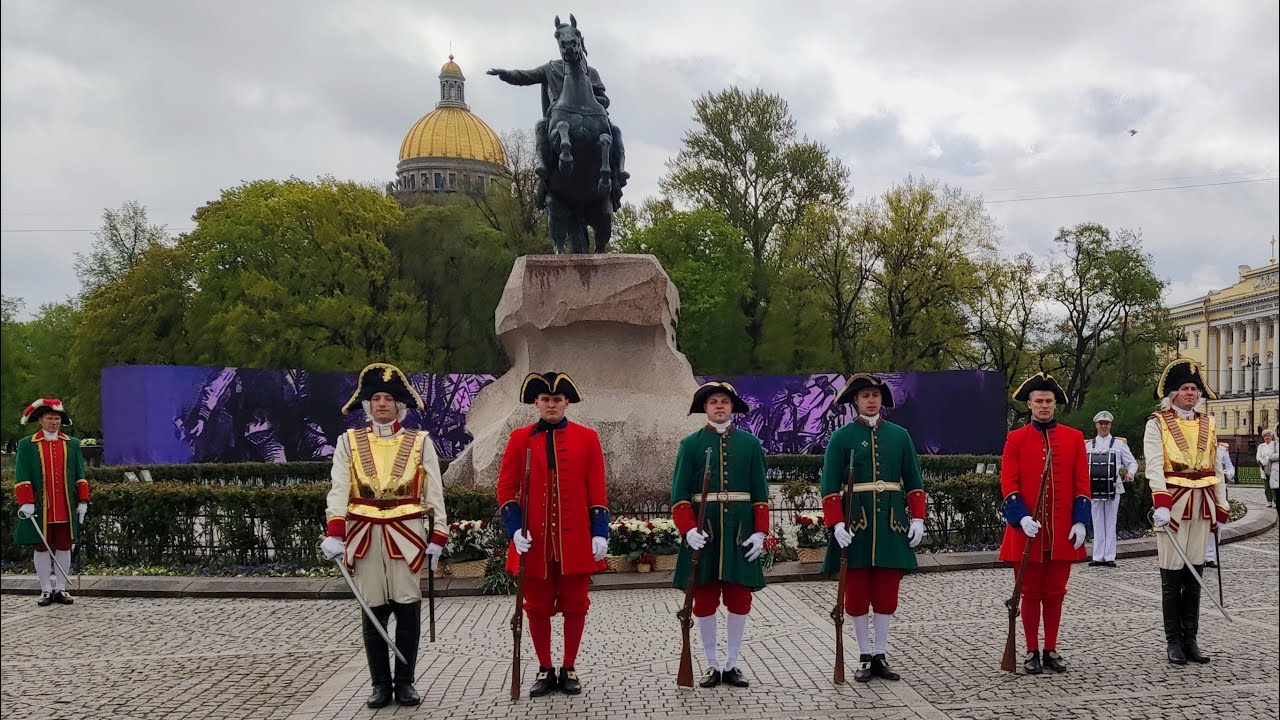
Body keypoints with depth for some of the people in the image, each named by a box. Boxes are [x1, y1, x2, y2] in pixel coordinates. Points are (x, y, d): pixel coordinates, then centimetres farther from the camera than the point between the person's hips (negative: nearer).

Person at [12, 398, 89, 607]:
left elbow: (80, 476, 10)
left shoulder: (72, 444, 10)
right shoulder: (26, 445, 3)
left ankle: (60, 589, 14)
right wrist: (26, 502, -11)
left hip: (66, 509, 2)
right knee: (41, 548, 5)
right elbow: (22, 478, -3)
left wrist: (82, 501, 4)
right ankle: (46, 590, 13)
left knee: (64, 547, 5)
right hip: (40, 509, -2)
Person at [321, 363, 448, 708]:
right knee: (373, 612, 5)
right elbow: (339, 489, -1)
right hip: (365, 537, 1)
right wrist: (334, 533, -14)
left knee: (408, 610, 0)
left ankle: (405, 681, 13)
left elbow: (434, 492, 5)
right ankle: (380, 683, 15)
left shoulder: (420, 442, 7)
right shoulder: (349, 442, 8)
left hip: (407, 536, 0)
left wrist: (438, 536, -2)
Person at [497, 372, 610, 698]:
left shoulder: (587, 437, 3)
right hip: (535, 540, 0)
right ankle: (545, 670, 20)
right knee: (538, 606, 8)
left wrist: (600, 533, -4)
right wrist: (515, 528, -9)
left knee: (574, 604, 7)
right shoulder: (520, 438, 3)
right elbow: (506, 487, 2)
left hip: (575, 540, 0)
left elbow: (596, 490, 2)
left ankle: (569, 669, 20)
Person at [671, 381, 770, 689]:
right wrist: (689, 529, -14)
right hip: (703, 532, -1)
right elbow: (679, 494, -2)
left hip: (740, 531, 1)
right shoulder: (691, 444, 2)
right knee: (704, 599, 4)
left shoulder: (750, 443, 6)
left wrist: (760, 531, -2)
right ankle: (712, 665, 16)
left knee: (739, 599, 4)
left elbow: (760, 493, 6)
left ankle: (732, 664, 16)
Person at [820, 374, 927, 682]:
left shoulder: (899, 435, 9)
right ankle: (865, 657, 14)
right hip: (856, 521, -2)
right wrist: (836, 523, -13)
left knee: (887, 593, 6)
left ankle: (881, 655, 16)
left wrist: (917, 518, 2)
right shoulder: (841, 437, 0)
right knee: (857, 593, 3)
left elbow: (914, 481, 11)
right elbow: (830, 486, -3)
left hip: (891, 521, 2)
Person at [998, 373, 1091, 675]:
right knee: (1030, 593, 5)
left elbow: (1082, 484, 5)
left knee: (1055, 593, 8)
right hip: (1028, 530, -1)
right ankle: (1032, 652, 14)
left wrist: (1080, 521, -4)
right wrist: (1021, 517, -16)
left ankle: (1051, 651, 19)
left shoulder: (1074, 437, 6)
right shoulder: (1016, 439, 1)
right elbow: (1008, 483, -3)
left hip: (1062, 532, 2)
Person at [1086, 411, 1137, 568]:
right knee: (1098, 524, 5)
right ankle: (1098, 557, 9)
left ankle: (1110, 557, 4)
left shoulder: (1119, 444, 7)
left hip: (1113, 489, -2)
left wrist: (1130, 473, -14)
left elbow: (1132, 462, 6)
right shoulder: (1089, 445, 13)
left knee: (1110, 524, 0)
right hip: (1095, 489, 2)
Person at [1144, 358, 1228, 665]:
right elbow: (1154, 466, -14)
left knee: (1194, 575, 8)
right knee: (1172, 577, -1)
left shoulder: (1208, 424, 15)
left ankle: (1190, 639, 15)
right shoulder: (1158, 423, -2)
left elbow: (1215, 469, 17)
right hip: (1172, 504, -5)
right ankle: (1173, 641, 7)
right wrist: (1161, 504, -25)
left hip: (1201, 506, 5)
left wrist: (1220, 508, 13)